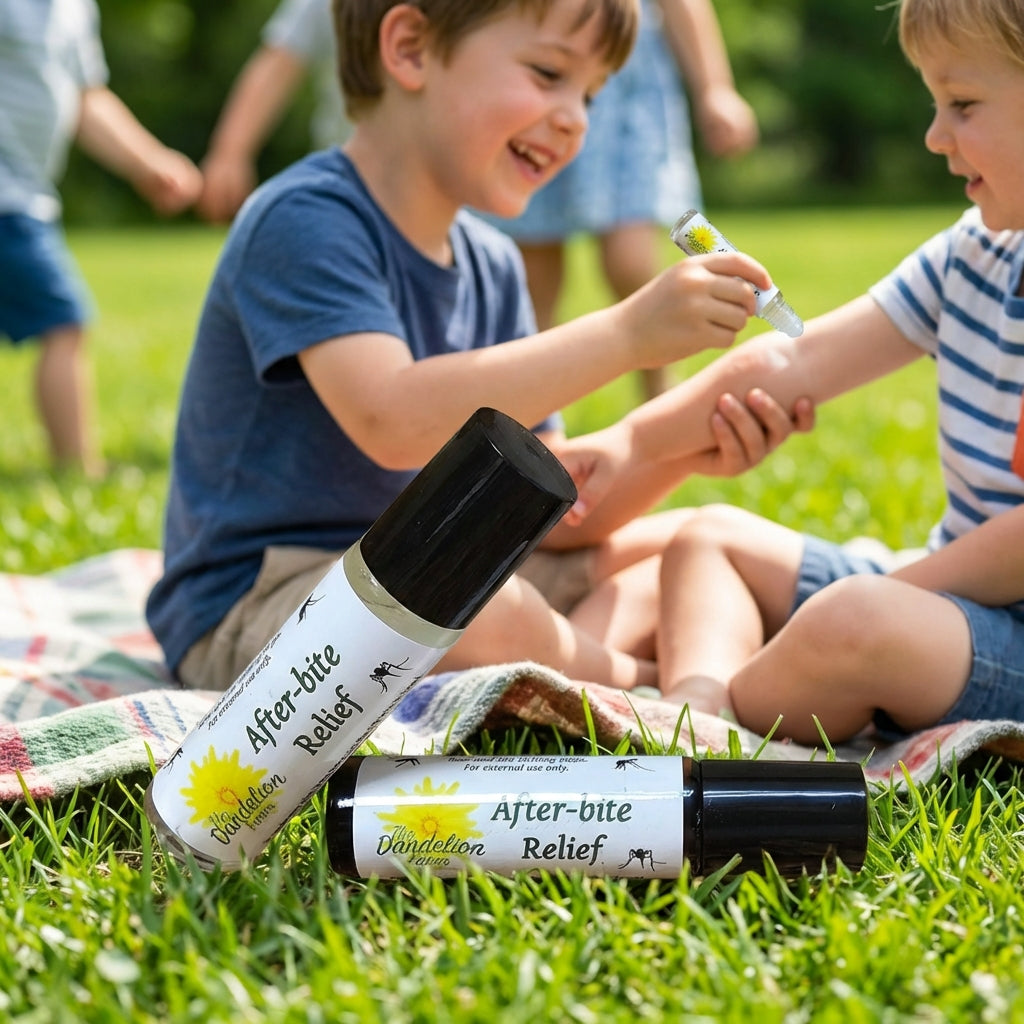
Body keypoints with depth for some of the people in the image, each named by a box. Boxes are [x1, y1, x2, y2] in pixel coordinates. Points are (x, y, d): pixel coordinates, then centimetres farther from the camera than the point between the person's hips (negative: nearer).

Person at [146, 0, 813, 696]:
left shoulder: (492, 267, 10)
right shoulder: (303, 222, -16)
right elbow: (393, 422, -34)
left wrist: (680, 449, -12)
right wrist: (627, 334, -32)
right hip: (255, 605, -9)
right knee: (490, 617, -38)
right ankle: (646, 686, -8)